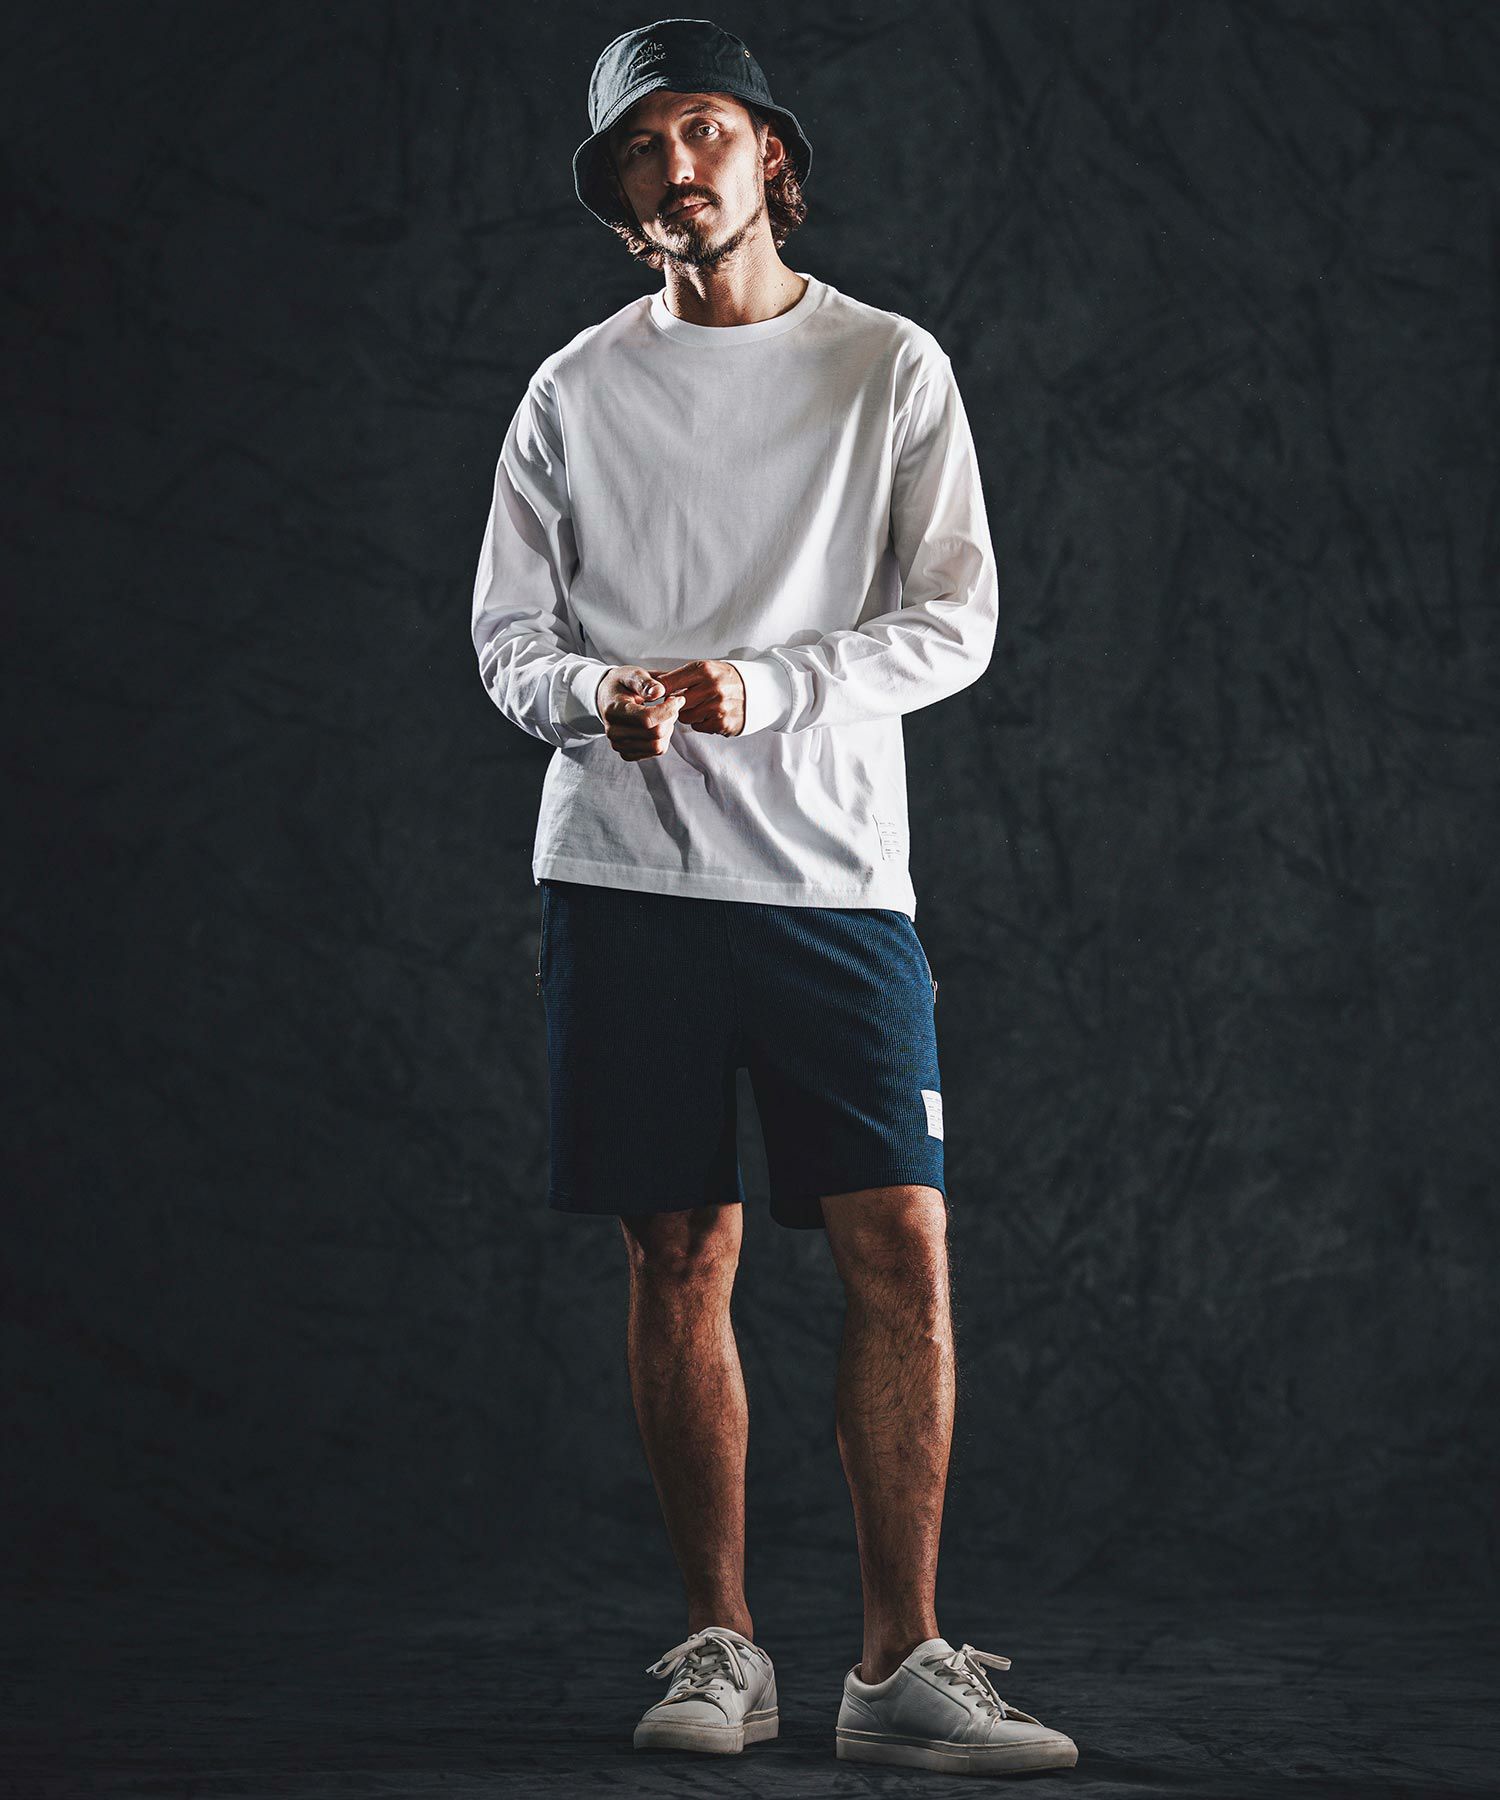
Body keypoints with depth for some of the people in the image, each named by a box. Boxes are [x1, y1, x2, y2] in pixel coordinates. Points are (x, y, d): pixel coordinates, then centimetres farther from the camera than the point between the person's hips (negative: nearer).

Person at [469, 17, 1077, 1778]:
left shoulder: (891, 367, 7)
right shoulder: (572, 393, 11)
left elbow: (955, 619, 1)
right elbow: (507, 636, 12)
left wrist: (765, 683, -14)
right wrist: (593, 696, -11)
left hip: (832, 871, -1)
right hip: (622, 870, 1)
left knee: (902, 1248, -8)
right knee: (681, 1256, 2)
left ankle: (901, 1666, -3)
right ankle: (720, 1648, 12)